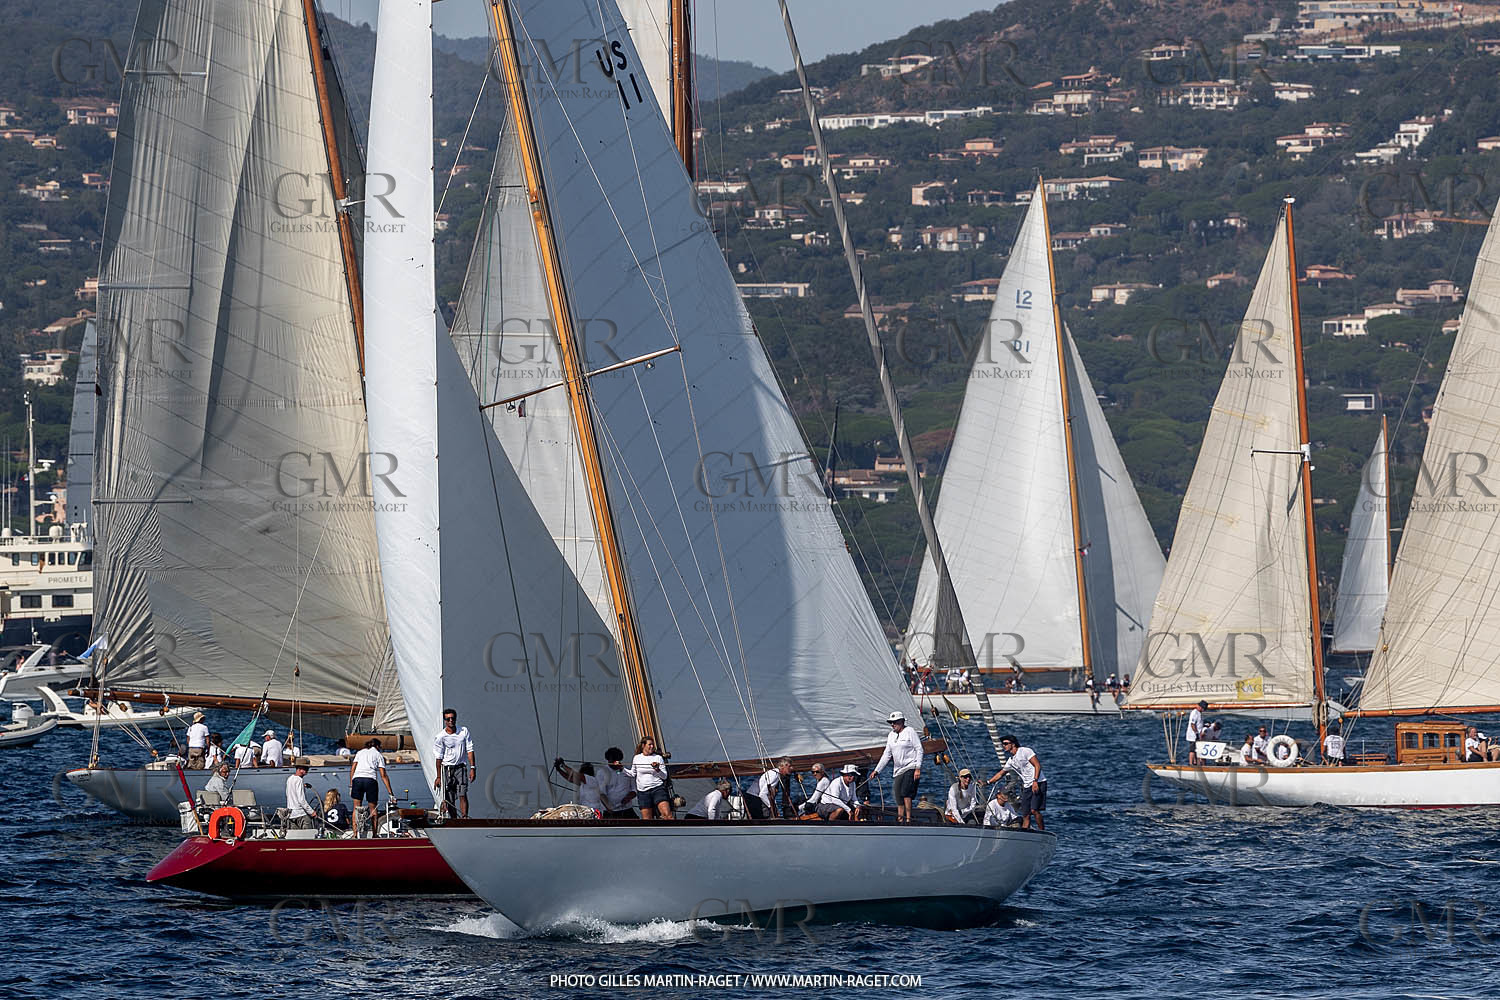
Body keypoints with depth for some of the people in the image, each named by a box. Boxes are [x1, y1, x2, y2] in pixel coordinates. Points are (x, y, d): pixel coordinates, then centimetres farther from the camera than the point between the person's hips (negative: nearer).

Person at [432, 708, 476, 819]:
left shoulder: (464, 731, 2)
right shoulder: (440, 737, -5)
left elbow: (470, 750, 5)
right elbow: (438, 757, -3)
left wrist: (472, 768, -2)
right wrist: (438, 777, -4)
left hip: (461, 767, 1)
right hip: (447, 768, -1)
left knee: (463, 795, -12)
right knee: (449, 799, -2)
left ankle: (464, 818, -13)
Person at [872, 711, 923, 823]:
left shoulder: (910, 731, -3)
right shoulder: (891, 735, 15)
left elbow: (919, 750, -6)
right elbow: (887, 754, 18)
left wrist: (918, 768, -14)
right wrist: (876, 770, 14)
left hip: (910, 768, -7)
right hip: (897, 770, 7)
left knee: (905, 793, -19)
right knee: (899, 798, 1)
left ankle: (908, 819, -18)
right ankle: (900, 820, 5)